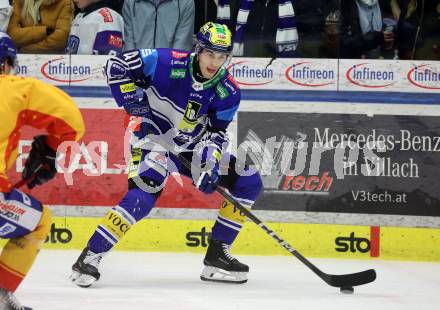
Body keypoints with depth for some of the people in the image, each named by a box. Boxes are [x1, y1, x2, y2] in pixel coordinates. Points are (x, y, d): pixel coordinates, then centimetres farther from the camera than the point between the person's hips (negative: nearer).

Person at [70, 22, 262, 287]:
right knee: (144, 195, -30)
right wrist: (131, 101, -21)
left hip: (191, 148, 6)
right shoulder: (167, 63, -21)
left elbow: (216, 133, -4)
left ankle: (217, 255, 8)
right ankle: (89, 257, -25)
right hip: (153, 139, -6)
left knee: (248, 182, 1)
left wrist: (209, 163, -22)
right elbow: (118, 66, -16)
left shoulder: (228, 93, -8)